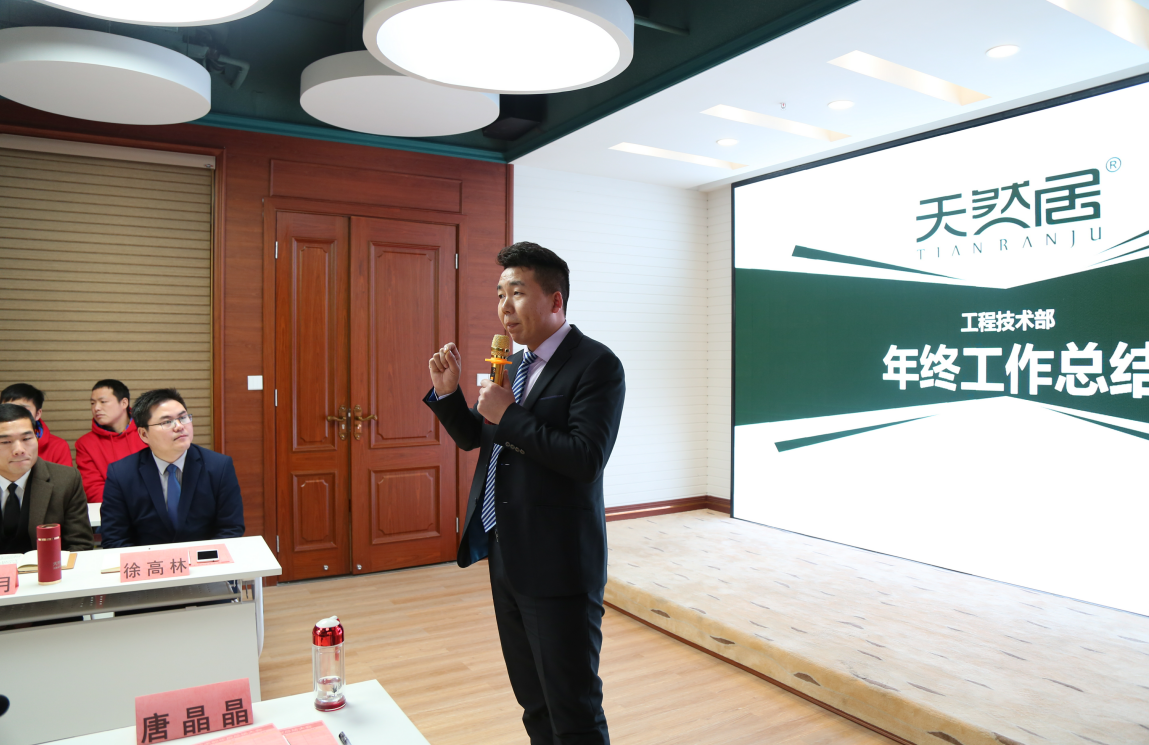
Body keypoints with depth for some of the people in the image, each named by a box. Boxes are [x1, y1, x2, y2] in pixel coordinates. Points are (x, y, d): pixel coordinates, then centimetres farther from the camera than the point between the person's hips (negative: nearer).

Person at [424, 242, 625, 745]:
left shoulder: (596, 365, -14)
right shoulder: (513, 365, 11)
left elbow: (587, 459, -24)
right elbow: (472, 438, 17)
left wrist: (508, 416, -20)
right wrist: (447, 391, 0)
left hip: (558, 566, -8)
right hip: (505, 556, 8)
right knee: (533, 704, 23)